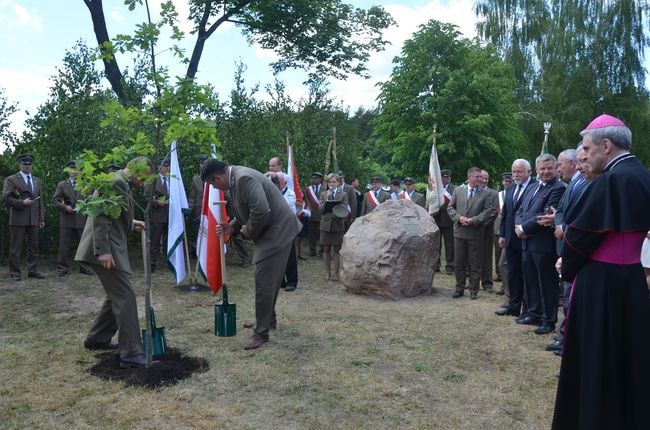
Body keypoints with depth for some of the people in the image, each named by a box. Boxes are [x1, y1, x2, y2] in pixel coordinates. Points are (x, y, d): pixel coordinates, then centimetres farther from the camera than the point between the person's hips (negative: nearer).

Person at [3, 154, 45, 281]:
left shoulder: (37, 181, 18)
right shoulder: (11, 180, 2)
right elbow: (6, 198, -6)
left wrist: (42, 219, 12)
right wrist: (22, 202, -18)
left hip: (34, 219, 5)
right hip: (18, 219, -5)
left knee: (33, 246, 7)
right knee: (16, 247, 1)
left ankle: (33, 270, 13)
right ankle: (15, 273, 6)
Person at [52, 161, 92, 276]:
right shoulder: (62, 184, 9)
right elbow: (55, 200, 4)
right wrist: (65, 207, -11)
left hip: (82, 218, 1)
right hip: (66, 219, -1)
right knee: (64, 246, 1)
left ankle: (84, 268, 11)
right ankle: (63, 268, 9)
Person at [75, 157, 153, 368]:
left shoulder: (122, 183, 17)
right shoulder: (115, 181, -15)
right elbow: (100, 215, -23)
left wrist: (131, 223, 16)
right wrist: (103, 251, -27)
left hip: (112, 248, 11)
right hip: (106, 250, -11)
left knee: (116, 295, 18)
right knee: (125, 296, -11)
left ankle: (96, 338, 30)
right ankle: (131, 354, -9)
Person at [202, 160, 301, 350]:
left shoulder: (244, 178, -23)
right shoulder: (235, 179, 9)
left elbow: (261, 211, -32)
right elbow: (245, 213, 20)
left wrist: (249, 231, -15)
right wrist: (232, 227, 3)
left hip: (277, 231, -10)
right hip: (269, 232, 10)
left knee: (264, 281, -7)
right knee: (269, 279, 21)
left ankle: (262, 333, 1)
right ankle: (269, 319, 38)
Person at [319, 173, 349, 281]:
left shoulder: (343, 194, 3)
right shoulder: (323, 194, 6)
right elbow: (320, 209, -3)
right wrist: (327, 199, -12)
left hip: (338, 225, -1)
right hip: (325, 225, 2)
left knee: (336, 250, 2)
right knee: (326, 250, 6)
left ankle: (336, 273, 11)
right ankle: (328, 273, 15)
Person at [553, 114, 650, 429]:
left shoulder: (612, 179, -21)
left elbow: (584, 232, -16)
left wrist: (567, 264, 3)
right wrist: (571, 258, 6)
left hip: (600, 282, -9)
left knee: (595, 357, 5)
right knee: (624, 354, 19)